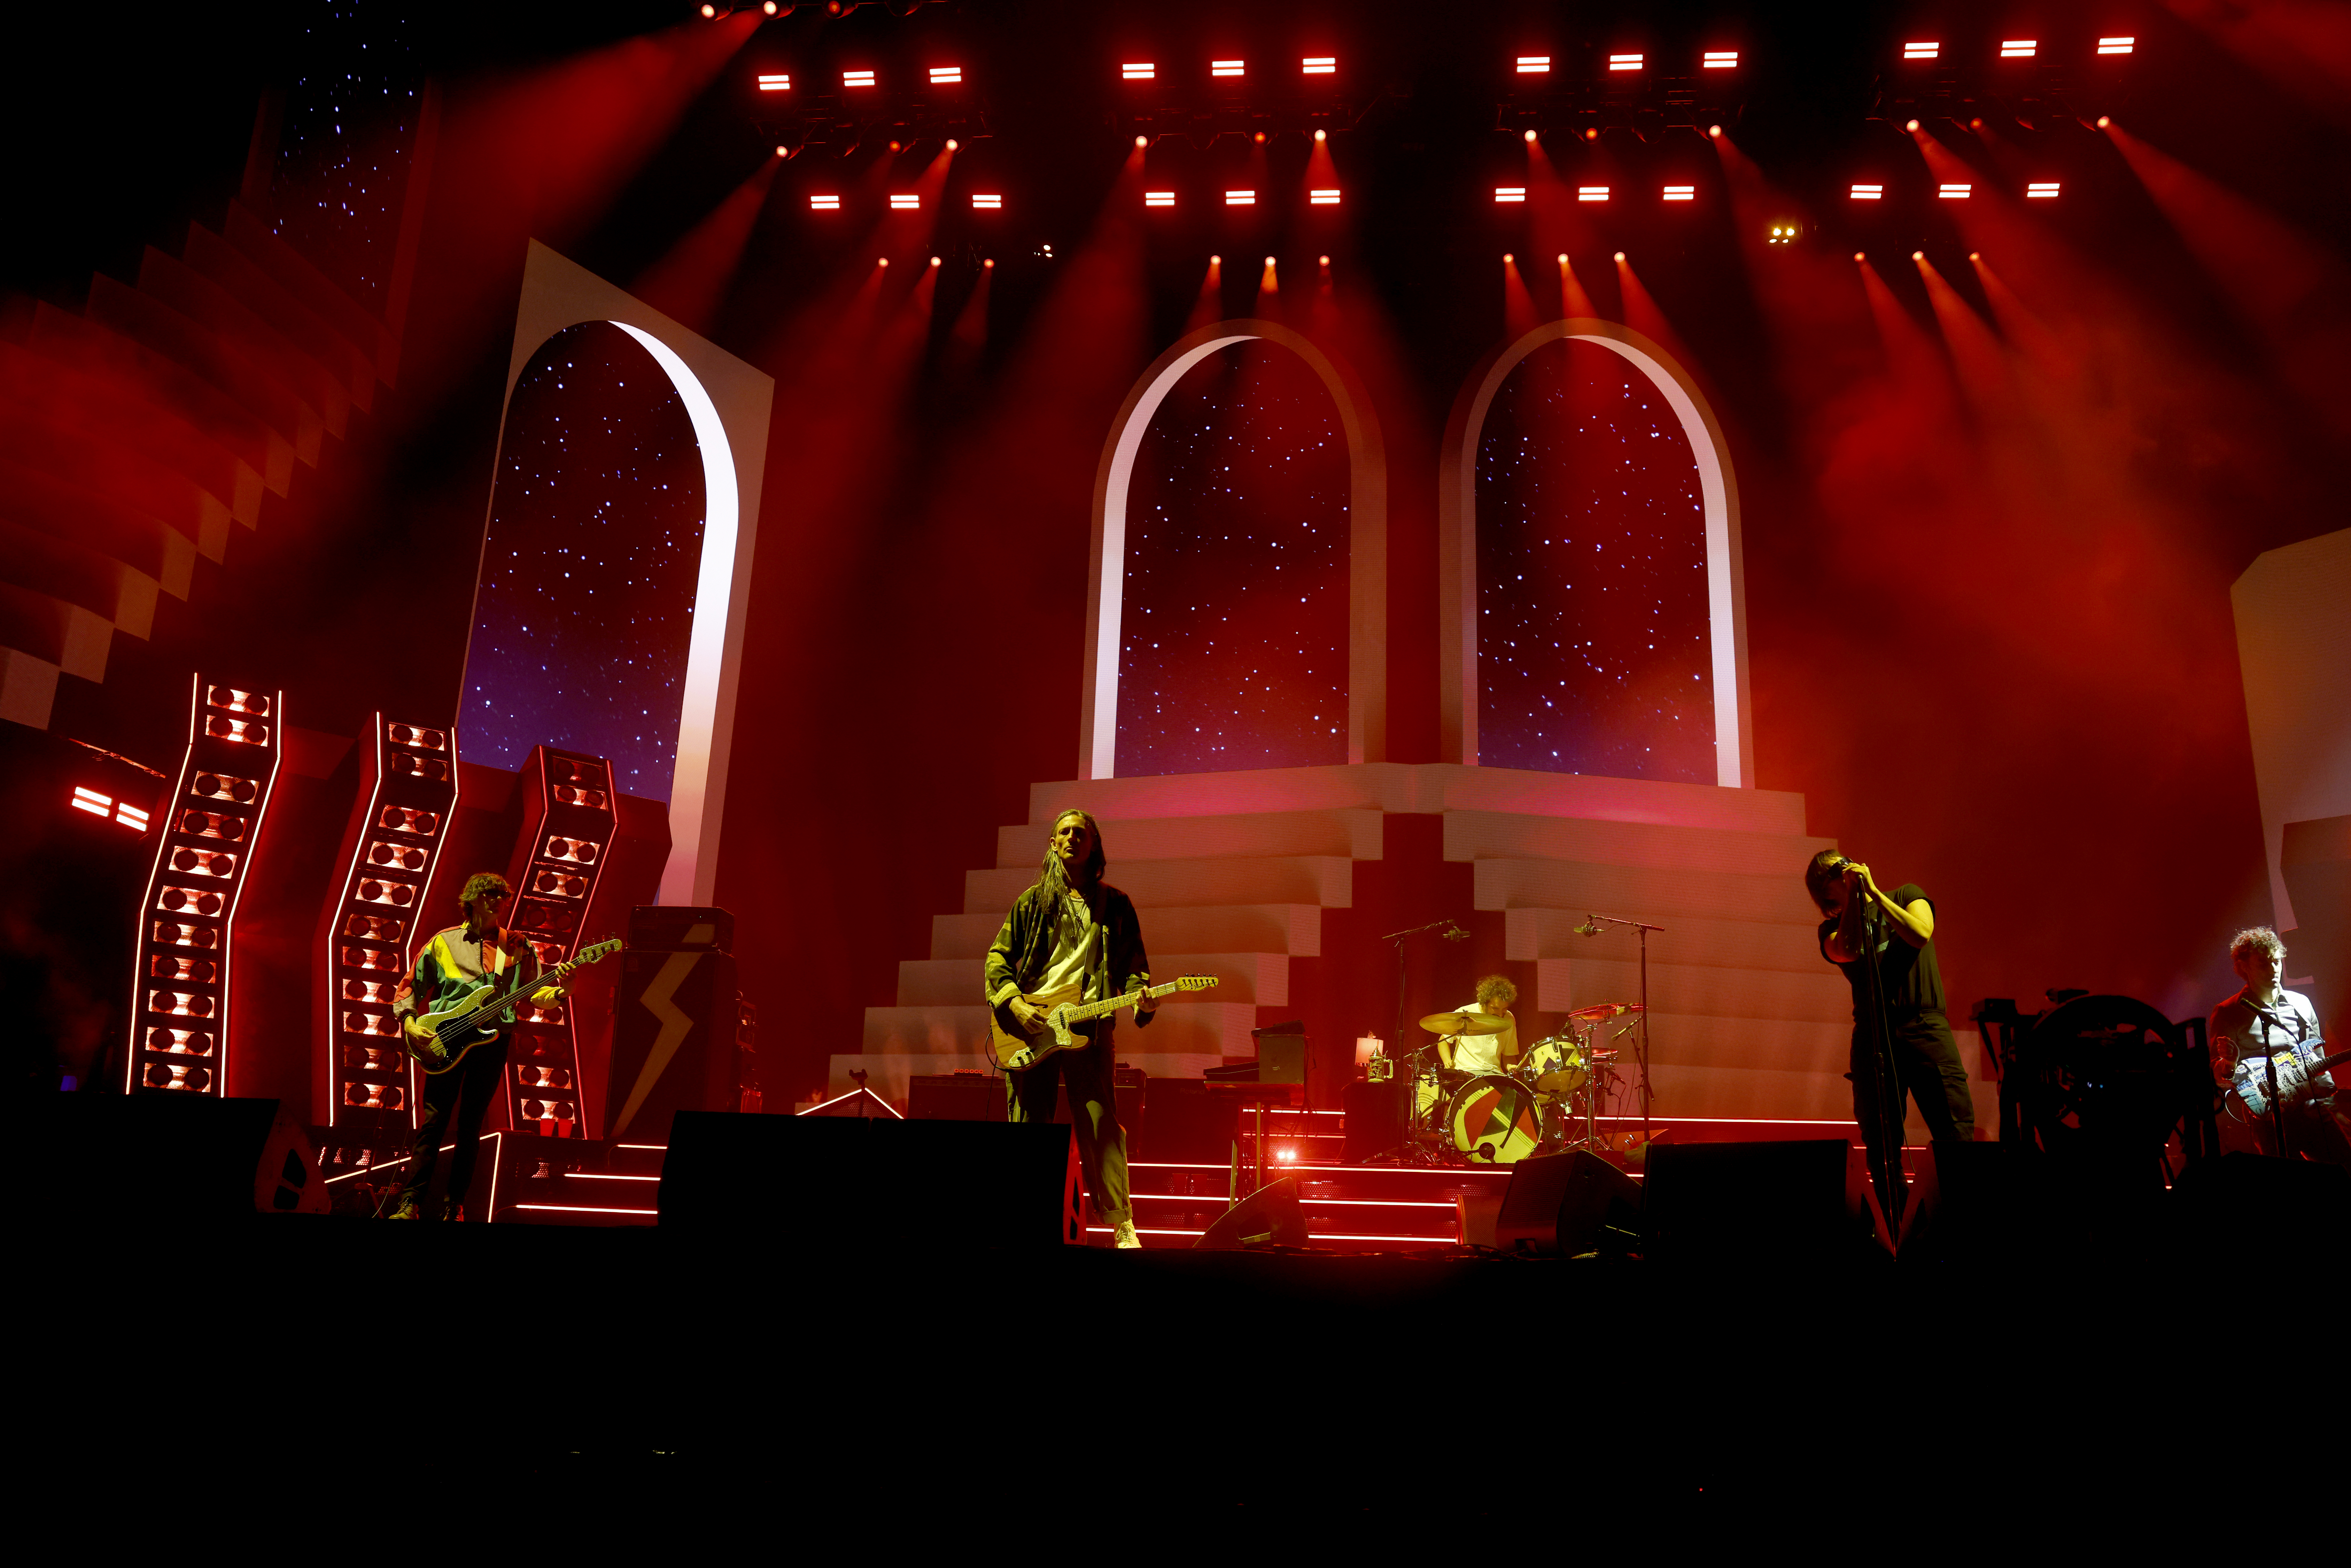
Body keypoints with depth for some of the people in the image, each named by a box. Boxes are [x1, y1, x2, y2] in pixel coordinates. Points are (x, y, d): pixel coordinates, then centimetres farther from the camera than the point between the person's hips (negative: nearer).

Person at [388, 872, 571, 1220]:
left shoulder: (517, 947, 10)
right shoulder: (443, 942, 7)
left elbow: (535, 994, 4)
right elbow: (409, 987, 11)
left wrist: (559, 992, -17)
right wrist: (410, 1022, -6)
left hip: (492, 1041, 1)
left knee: (471, 1125, 5)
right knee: (433, 1121, -6)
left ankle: (454, 1206, 10)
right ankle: (410, 1203, -3)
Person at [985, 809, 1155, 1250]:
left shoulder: (1115, 904, 14)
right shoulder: (1033, 901, 13)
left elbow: (1133, 962, 11)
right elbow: (998, 957, 9)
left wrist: (1140, 995, -10)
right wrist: (1015, 1004, -7)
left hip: (1088, 1025, -1)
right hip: (1029, 1023, 1)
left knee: (1101, 1126, -8)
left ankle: (1122, 1226, 0)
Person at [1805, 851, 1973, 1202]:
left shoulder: (1907, 895, 15)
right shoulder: (1833, 928, 15)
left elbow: (1920, 935, -5)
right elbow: (1847, 952, -9)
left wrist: (1873, 891, -3)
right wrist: (1853, 895, -2)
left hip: (1926, 1027, -1)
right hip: (1873, 1037, 1)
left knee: (1957, 1134, -11)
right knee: (1881, 1147, -1)